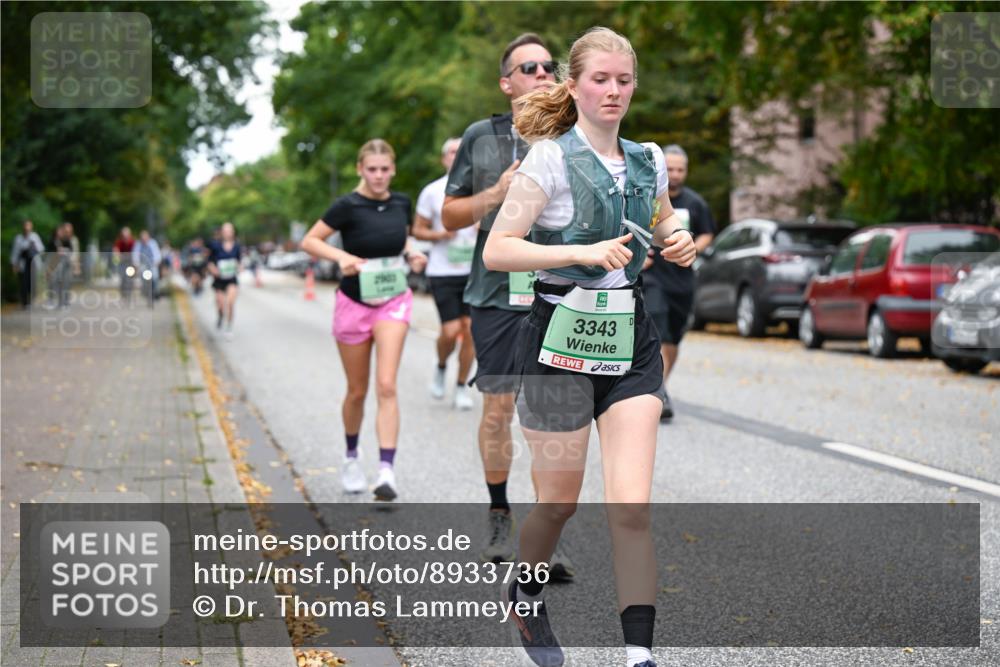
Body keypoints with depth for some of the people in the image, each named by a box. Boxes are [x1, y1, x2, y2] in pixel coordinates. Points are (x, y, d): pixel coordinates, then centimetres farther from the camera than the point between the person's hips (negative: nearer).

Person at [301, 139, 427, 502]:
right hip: (354, 304, -2)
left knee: (386, 386, -13)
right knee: (357, 391, 10)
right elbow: (309, 241, -10)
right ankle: (351, 458, 35)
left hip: (393, 301, 2)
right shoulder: (348, 206, -12)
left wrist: (412, 255, -2)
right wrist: (342, 256, -26)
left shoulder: (401, 203, 1)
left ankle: (386, 471, -19)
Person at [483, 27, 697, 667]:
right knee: (561, 502, 10)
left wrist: (678, 237, 3)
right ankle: (526, 593, 40)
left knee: (633, 506, -7)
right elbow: (496, 251, -14)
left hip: (631, 339, 4)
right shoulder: (550, 159, -8)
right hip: (562, 338, -4)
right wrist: (584, 253, -24)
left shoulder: (647, 160, 7)